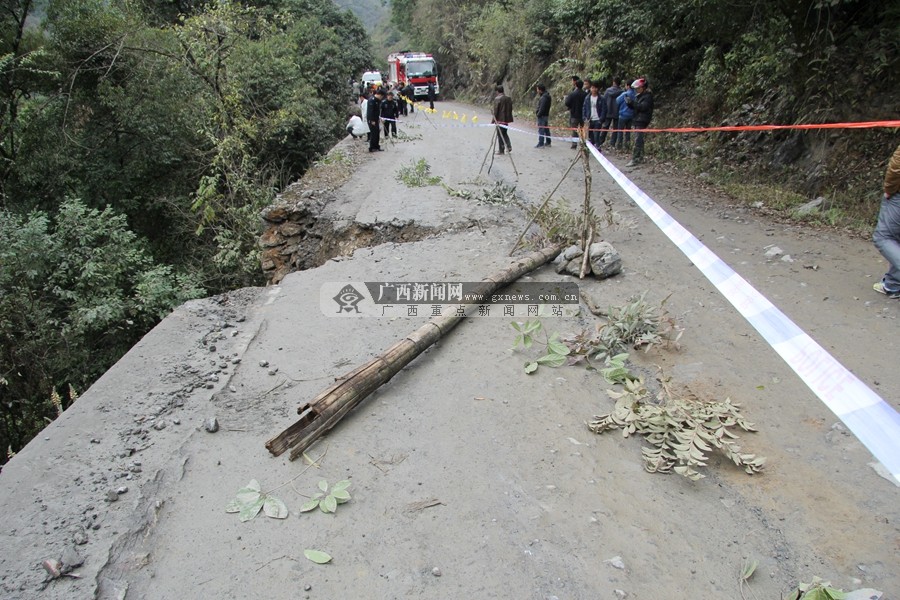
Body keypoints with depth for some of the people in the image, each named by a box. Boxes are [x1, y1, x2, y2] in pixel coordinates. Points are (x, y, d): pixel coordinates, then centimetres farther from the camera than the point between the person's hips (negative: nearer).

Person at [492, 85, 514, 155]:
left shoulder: (497, 99, -14)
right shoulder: (508, 98, 7)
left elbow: (495, 110, -14)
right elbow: (510, 109, 11)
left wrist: (493, 119, -6)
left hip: (500, 119, -6)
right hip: (507, 119, 6)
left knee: (500, 135, 2)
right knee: (504, 133, 21)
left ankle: (501, 150, 5)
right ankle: (508, 146, 7)